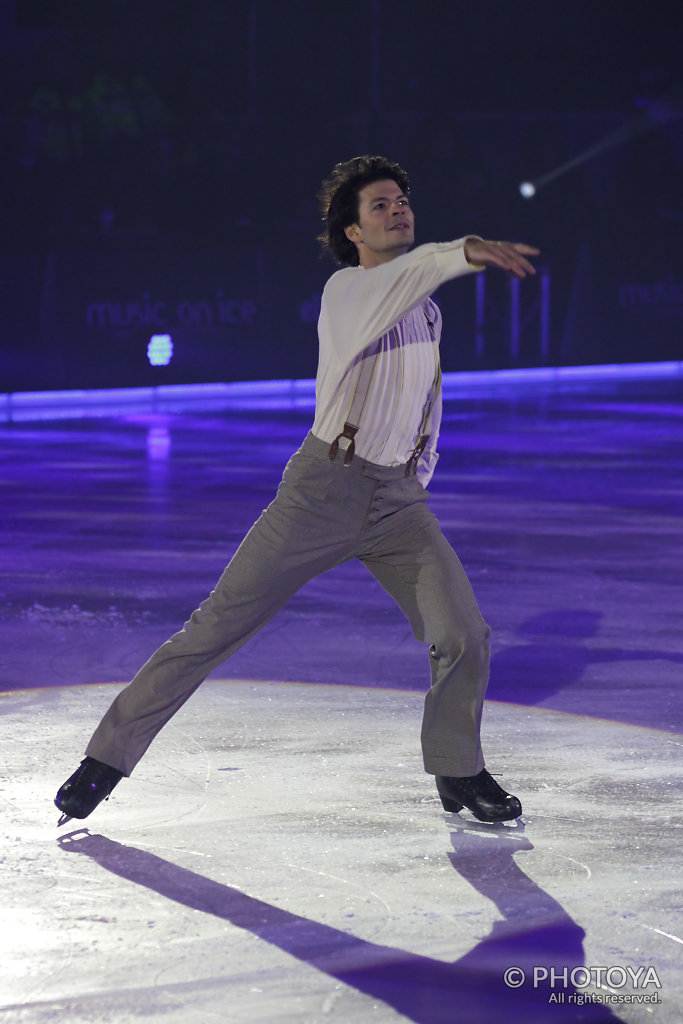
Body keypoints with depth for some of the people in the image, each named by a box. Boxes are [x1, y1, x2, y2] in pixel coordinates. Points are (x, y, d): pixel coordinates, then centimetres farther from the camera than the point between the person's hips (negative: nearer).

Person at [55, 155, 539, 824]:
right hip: (324, 487, -5)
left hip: (400, 503, 5)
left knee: (464, 636, -7)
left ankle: (458, 774, 17)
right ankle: (108, 757, 4)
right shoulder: (346, 291, -9)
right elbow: (394, 283, -34)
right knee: (218, 624, -4)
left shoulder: (427, 310, 12)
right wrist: (466, 251, -50)